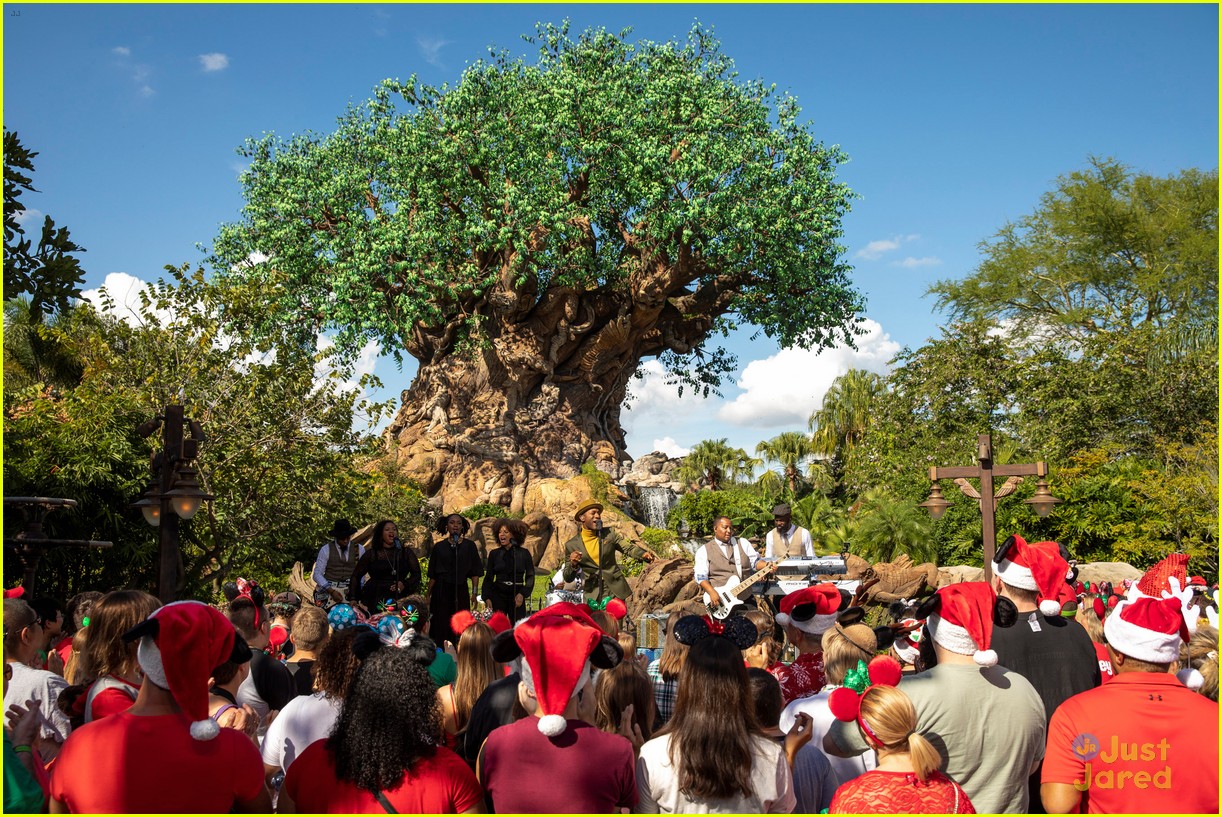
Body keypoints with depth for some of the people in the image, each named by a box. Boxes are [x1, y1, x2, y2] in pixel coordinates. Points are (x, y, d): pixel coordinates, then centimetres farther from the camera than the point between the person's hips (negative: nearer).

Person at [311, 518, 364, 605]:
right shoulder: (326, 550, 4)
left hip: (352, 590, 1)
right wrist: (331, 591, -12)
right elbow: (317, 574, 1)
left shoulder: (359, 549, 10)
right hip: (328, 590, -1)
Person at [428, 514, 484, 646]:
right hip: (441, 590, 0)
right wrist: (428, 594, 3)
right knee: (441, 627, -2)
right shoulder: (439, 547, 7)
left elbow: (475, 572, 3)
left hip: (461, 590, 0)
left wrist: (474, 592, -6)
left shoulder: (469, 546, 5)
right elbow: (432, 575, 8)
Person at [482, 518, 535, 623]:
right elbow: (488, 578, 10)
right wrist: (487, 597, -1)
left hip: (517, 596, -1)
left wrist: (522, 594, -11)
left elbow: (530, 576, 2)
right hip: (498, 595, 1)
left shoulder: (523, 553, 3)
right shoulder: (494, 554, 8)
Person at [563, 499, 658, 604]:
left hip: (616, 591, 1)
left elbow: (629, 548, -5)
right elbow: (568, 578, 2)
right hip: (593, 595, -1)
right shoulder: (571, 545, 0)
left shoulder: (610, 535, 4)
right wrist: (573, 565, -20)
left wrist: (644, 554, -26)